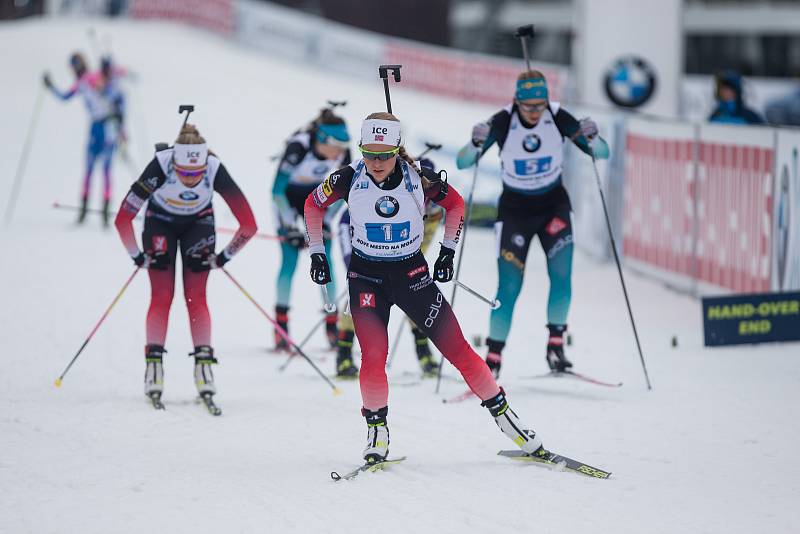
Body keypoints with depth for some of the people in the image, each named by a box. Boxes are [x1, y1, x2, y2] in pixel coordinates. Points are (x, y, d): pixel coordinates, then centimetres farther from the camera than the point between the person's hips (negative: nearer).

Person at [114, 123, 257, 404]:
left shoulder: (215, 170, -35)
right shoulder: (160, 167, -37)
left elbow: (249, 225, -26)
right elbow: (123, 219, -30)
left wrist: (224, 256, -15)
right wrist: (136, 255, -18)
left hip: (198, 223, 0)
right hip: (160, 221, 0)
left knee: (196, 297, -11)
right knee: (162, 296, -11)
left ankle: (204, 366, -10)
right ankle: (153, 365, -7)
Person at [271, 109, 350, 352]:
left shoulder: (342, 153, -22)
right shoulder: (298, 148, -36)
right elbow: (277, 190, -29)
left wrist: (326, 220, -11)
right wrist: (291, 228, -29)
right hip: (287, 197, -4)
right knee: (290, 261, -13)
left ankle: (332, 326, 2)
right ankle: (281, 327, -9)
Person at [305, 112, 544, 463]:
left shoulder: (418, 180, -15)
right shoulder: (349, 179, -14)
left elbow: (455, 204, 5)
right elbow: (313, 204, 5)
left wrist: (448, 251, 3)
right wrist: (317, 253, 5)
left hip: (412, 273, 0)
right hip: (366, 276, 0)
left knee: (457, 349, -4)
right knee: (374, 356, -18)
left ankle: (504, 416, 9)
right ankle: (376, 432, 2)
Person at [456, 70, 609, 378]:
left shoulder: (558, 117, -15)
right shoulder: (502, 122, -19)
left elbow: (601, 153, -10)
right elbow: (462, 163, -20)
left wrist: (591, 138, -32)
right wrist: (476, 143, -41)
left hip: (553, 205, 2)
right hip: (514, 210, -1)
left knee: (561, 275, -16)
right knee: (509, 288, -9)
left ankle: (555, 344, -1)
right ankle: (493, 358, 0)